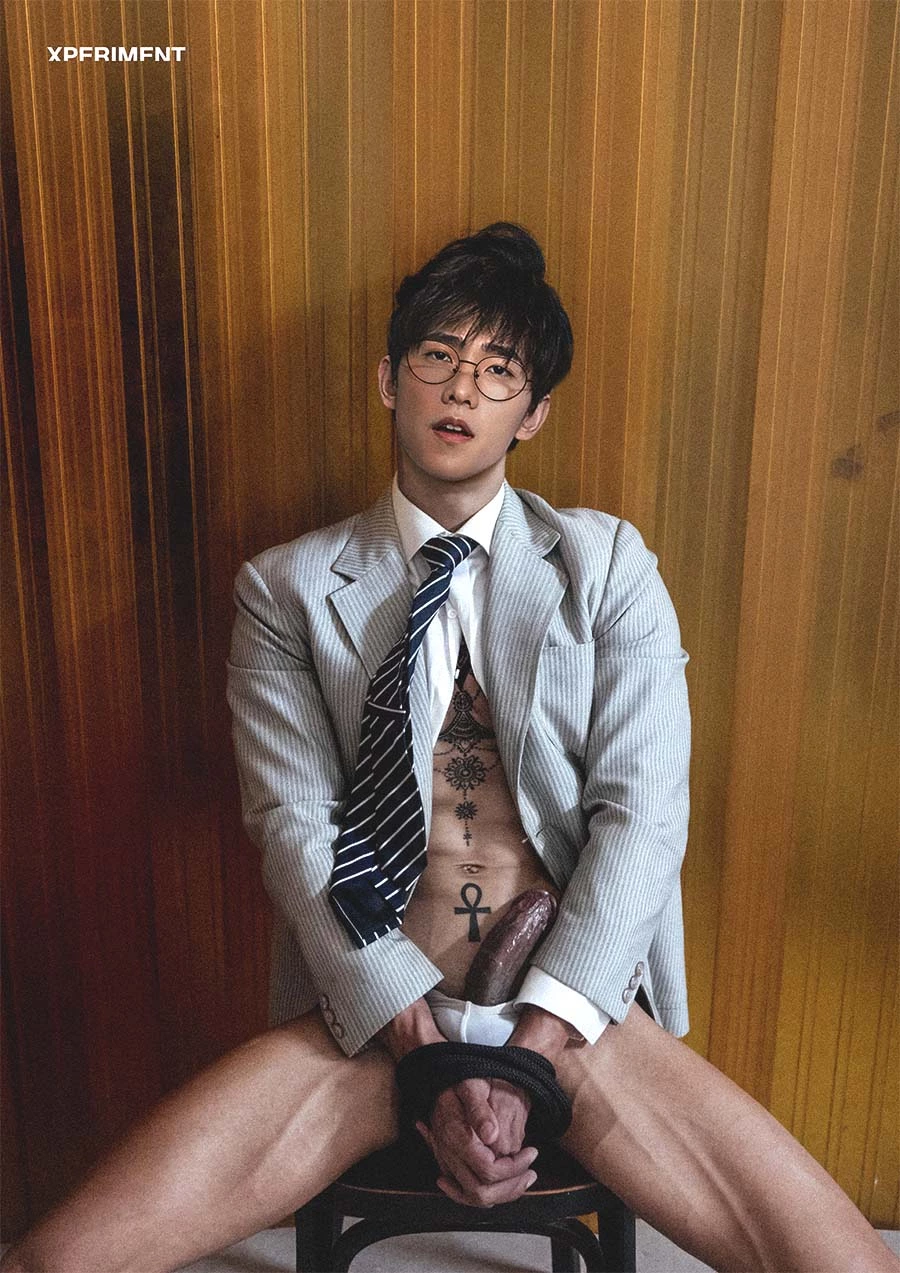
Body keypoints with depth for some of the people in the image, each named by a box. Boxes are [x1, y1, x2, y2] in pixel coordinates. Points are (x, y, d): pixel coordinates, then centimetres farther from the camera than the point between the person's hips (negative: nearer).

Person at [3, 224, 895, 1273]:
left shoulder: (608, 566, 4)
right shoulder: (288, 588, 3)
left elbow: (643, 813, -3)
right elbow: (294, 825, -4)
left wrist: (531, 1053, -12)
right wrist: (431, 1059, -13)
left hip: (575, 1002, 2)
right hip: (371, 1010, 0)